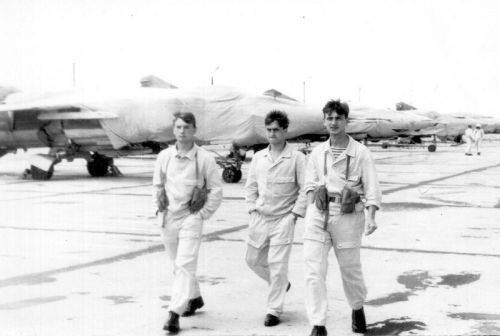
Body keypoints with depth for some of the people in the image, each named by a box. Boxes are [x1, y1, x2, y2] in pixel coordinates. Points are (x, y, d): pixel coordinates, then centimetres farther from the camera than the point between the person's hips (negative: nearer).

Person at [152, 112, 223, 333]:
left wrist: (202, 214, -6)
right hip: (167, 218, 5)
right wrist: (159, 207, 5)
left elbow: (216, 191, -2)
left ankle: (174, 314, -13)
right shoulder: (164, 156, 3)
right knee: (178, 265, 17)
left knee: (185, 265, -13)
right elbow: (157, 185, 16)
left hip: (190, 218, -5)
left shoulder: (205, 159, -7)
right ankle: (195, 298, 39)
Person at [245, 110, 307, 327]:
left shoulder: (296, 158, -6)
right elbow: (250, 186, 15)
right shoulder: (258, 157, 7)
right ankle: (281, 284, 38)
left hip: (283, 219, -5)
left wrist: (295, 213, -9)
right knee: (253, 259, 12)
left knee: (277, 264, -7)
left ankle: (274, 310, 5)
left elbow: (305, 189, -5)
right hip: (259, 218, 5)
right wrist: (252, 209, 6)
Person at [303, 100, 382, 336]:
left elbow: (371, 188, -7)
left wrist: (371, 218, -19)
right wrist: (311, 208, 5)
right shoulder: (317, 152, 8)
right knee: (314, 271, -7)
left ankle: (357, 309, 41)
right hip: (318, 215, 3)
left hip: (347, 217, -2)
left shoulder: (360, 153, -3)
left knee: (350, 269, 12)